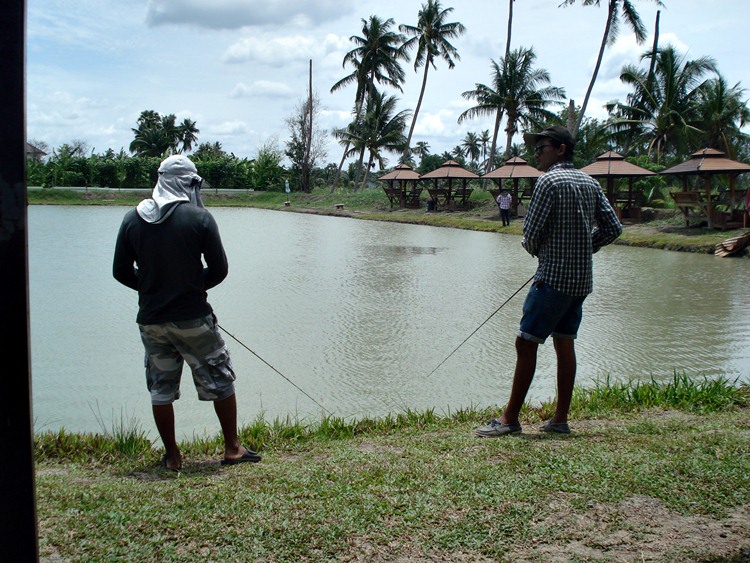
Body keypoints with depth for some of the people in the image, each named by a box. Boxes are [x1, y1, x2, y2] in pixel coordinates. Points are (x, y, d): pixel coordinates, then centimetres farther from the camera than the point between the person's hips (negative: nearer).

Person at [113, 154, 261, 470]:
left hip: (150, 320, 4)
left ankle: (172, 456, 22)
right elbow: (219, 270, -6)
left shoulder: (133, 219, 2)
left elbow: (121, 272, 5)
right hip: (193, 318, -3)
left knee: (161, 389, 14)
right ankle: (232, 449, 18)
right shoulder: (199, 218, -8)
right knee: (220, 382, 11)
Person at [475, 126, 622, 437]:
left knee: (526, 343, -5)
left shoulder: (549, 181, -11)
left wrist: (533, 248, 8)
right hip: (581, 279, 8)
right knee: (565, 344, 12)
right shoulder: (590, 183, 12)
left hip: (554, 277, -8)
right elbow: (613, 228, 13)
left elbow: (532, 232, -13)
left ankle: (510, 418, -2)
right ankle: (560, 419, 15)